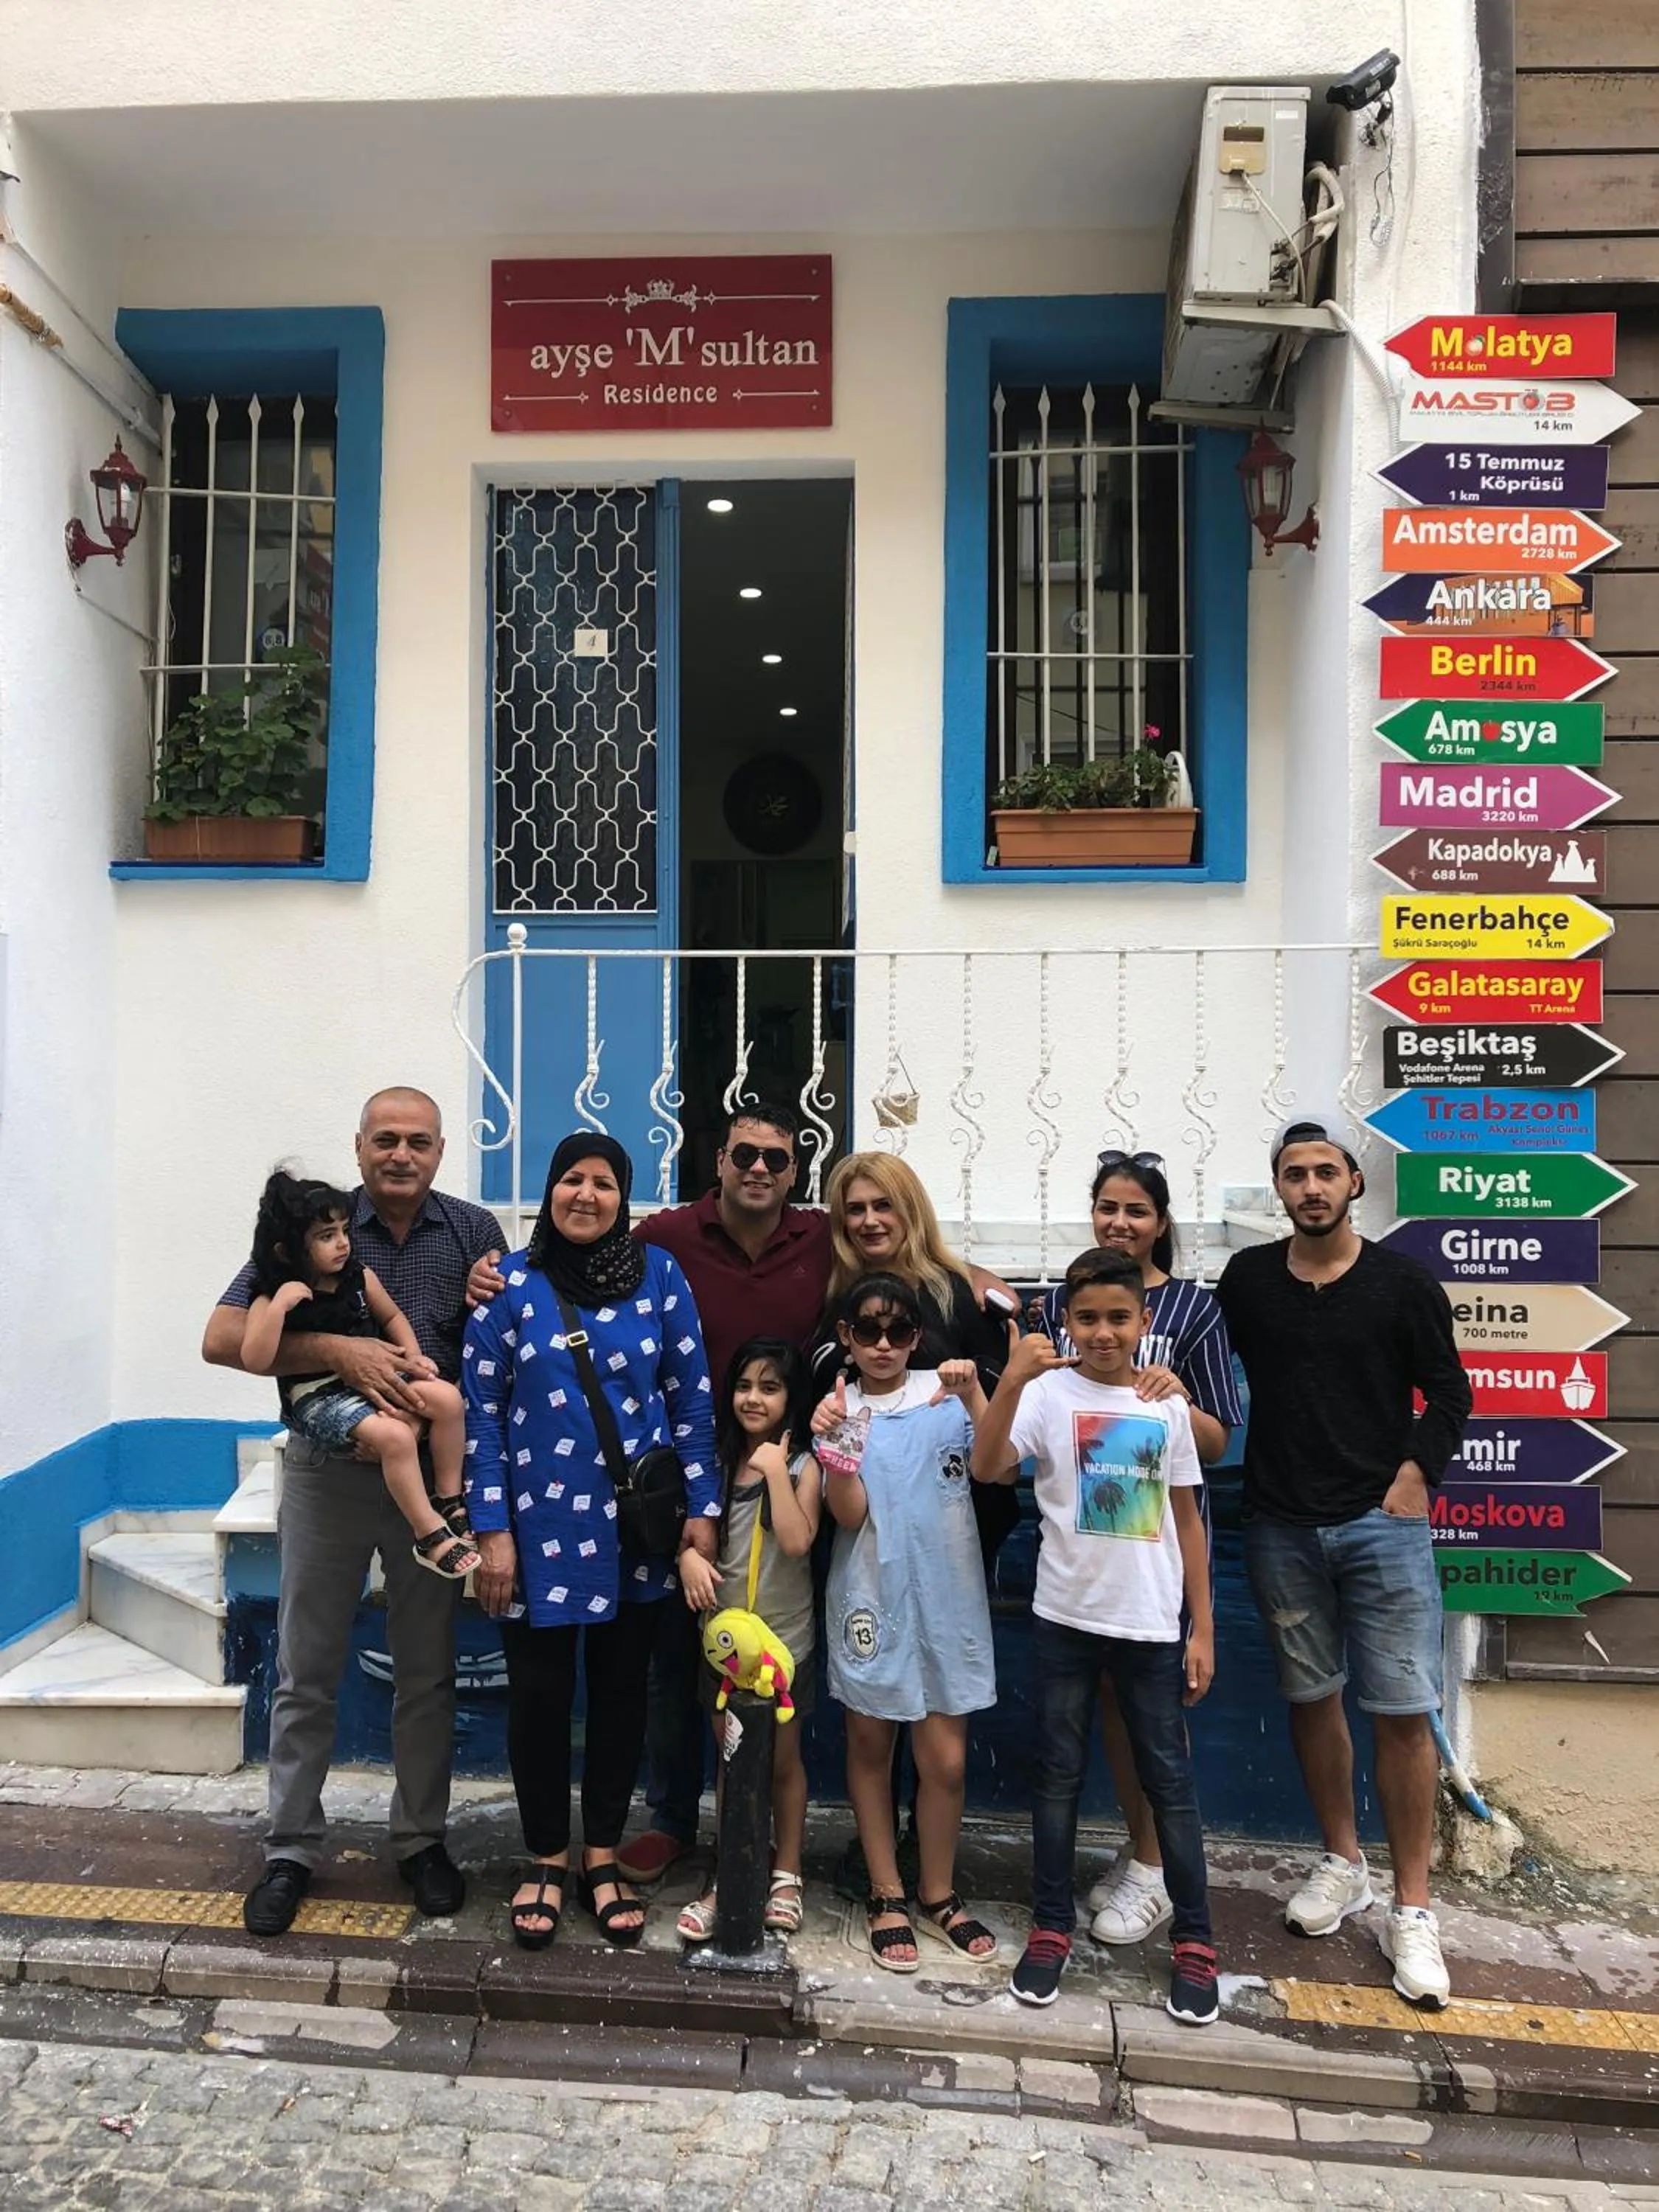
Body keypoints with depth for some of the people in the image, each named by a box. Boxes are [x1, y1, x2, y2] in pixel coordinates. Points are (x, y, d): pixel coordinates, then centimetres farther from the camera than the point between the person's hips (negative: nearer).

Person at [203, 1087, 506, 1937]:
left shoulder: (474, 1231, -1)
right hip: (328, 1473, -1)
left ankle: (422, 1838, 29)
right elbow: (222, 1339, -13)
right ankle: (291, 1849, 26)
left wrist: (494, 1308, -16)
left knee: (428, 1671, 12)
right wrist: (339, 1349, -26)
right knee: (305, 1673, 10)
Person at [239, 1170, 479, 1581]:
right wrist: (280, 1304, -28)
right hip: (319, 1397, -6)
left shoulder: (360, 1278, 4)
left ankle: (448, 1501, 1)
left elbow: (392, 1318, 19)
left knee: (448, 1398, -14)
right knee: (395, 1436, -30)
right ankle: (430, 1535, -16)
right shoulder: (272, 1300, -10)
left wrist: (413, 1356, 3)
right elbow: (255, 1361, -22)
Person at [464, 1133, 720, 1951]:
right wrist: (491, 1531, -7)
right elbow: (481, 1413, -4)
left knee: (621, 1690, 12)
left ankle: (603, 1856, 30)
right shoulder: (509, 1283, -4)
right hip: (541, 1527, -1)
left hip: (636, 1528, 1)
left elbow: (691, 1398, 2)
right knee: (539, 1693, 7)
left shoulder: (659, 1276, -1)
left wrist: (702, 1509, -2)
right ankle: (545, 1860, 28)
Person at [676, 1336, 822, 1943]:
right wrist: (689, 1555, -17)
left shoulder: (802, 1465, -9)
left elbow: (796, 1542, -21)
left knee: (781, 1760, 11)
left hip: (785, 1638, -3)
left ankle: (786, 1874, 27)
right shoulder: (717, 1461, 2)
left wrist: (776, 1470, -21)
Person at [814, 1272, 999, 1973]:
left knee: (946, 1759, 4)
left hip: (944, 1597, 0)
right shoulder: (840, 1407, -2)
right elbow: (850, 1515, -9)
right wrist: (835, 1444, -23)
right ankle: (885, 1895, 29)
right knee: (870, 1745, 13)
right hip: (872, 1598, 0)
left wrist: (974, 1396, -28)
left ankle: (938, 1895, 26)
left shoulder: (946, 1394, -2)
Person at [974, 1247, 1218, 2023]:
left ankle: (1193, 1942, 23)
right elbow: (986, 1467, -22)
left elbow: (1187, 1520, 7)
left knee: (1169, 1780, 10)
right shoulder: (1048, 1393, -8)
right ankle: (1050, 1930, 24)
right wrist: (1011, 1380, -34)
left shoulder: (1167, 1406, 1)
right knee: (1059, 1775, 11)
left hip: (1151, 1623, 1)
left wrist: (1203, 1627, 6)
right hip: (1066, 1618, -1)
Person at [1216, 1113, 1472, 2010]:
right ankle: (1342, 1863, 32)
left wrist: (1415, 1472, -6)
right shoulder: (1246, 1278, 1)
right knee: (1311, 1696, 13)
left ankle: (1411, 1911, 12)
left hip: (1381, 1522, -2)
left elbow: (1449, 1393, 4)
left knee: (1402, 1710, -1)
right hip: (1281, 1525, 2)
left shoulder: (1402, 1282, -3)